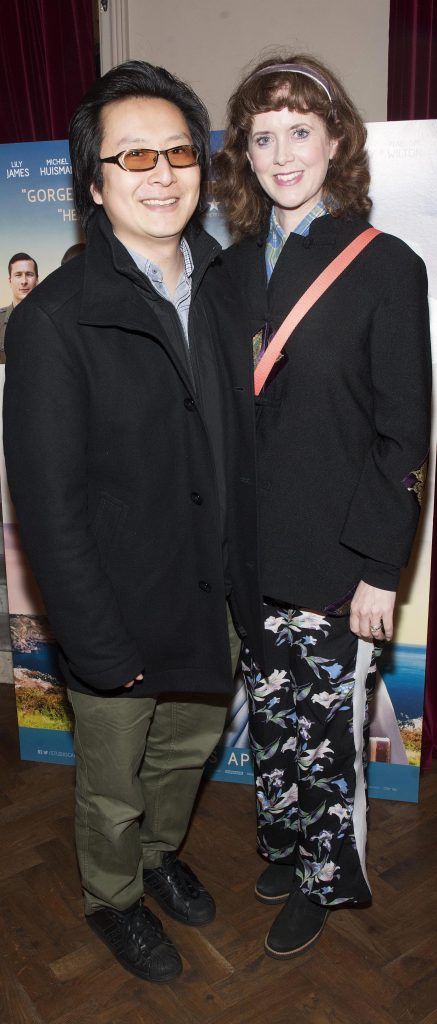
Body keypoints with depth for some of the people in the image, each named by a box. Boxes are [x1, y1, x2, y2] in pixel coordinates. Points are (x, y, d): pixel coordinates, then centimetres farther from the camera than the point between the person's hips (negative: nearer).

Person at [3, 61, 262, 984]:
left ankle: (160, 853, 57)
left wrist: (239, 574, 5)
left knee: (192, 743, 27)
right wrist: (100, 644, -16)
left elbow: (233, 446, 6)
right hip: (119, 613, -6)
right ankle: (113, 899, 48)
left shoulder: (216, 291, 2)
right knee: (113, 786, 18)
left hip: (205, 593, 6)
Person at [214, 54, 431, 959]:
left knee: (328, 724, 10)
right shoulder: (234, 267, 7)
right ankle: (284, 842, 43)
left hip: (337, 556, -4)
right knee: (270, 714, 17)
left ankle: (321, 878, 35)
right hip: (252, 549, 4)